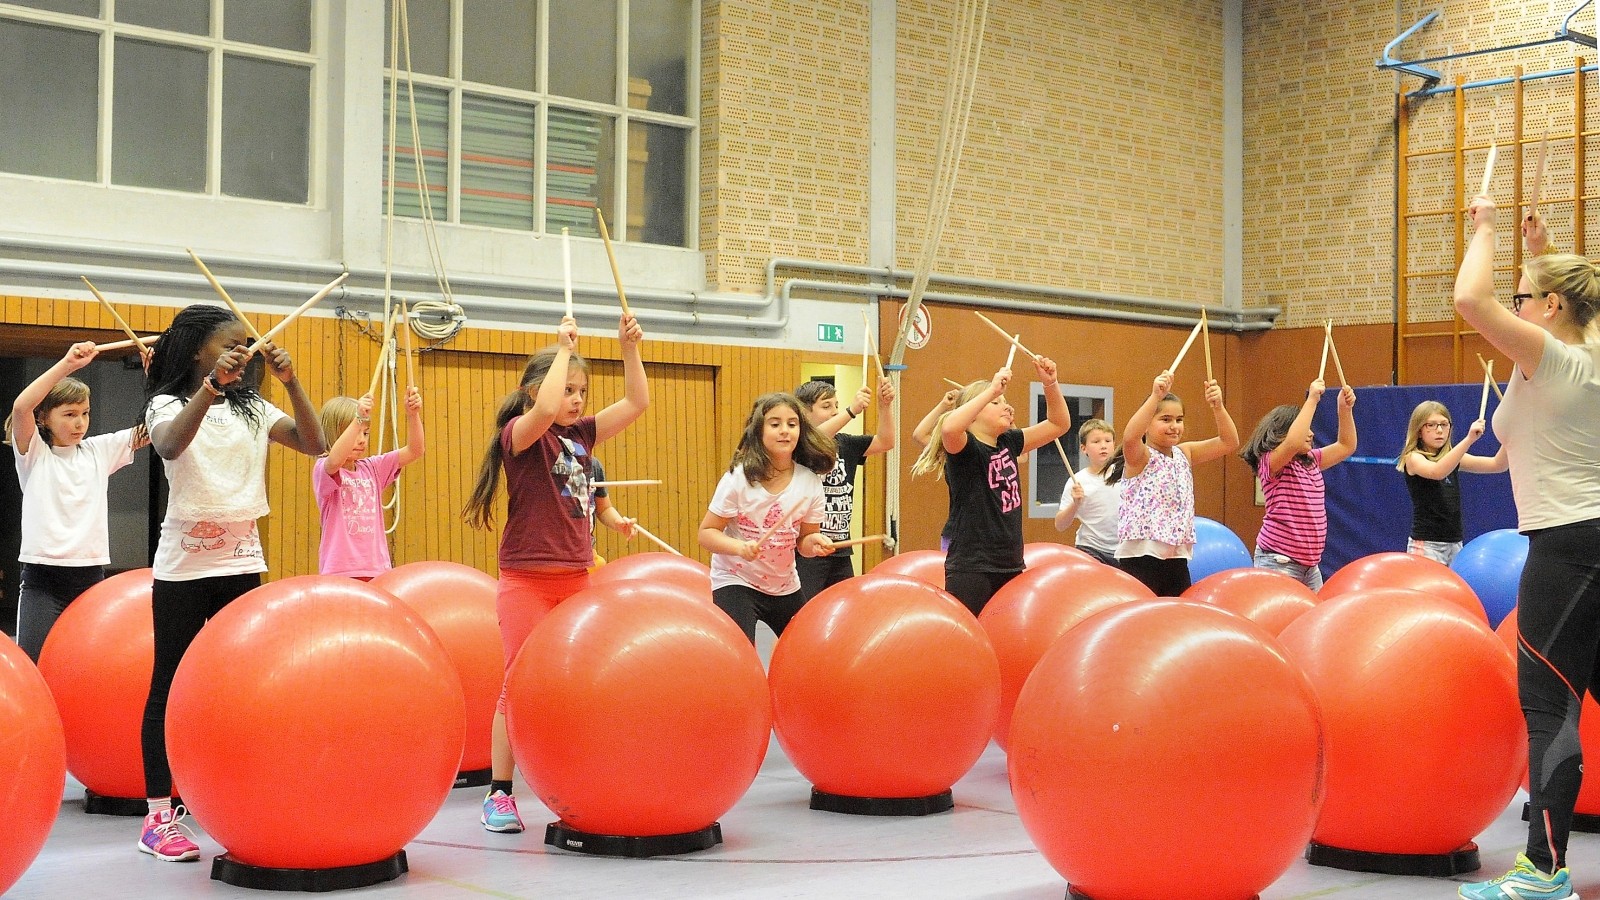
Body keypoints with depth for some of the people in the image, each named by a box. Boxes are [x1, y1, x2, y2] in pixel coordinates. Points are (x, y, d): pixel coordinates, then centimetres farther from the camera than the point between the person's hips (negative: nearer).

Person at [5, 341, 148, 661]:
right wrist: (67, 364, -26)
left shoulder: (99, 451, 11)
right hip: (43, 577, -3)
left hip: (90, 574, 3)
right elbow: (21, 407, -18)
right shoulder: (34, 453, 1)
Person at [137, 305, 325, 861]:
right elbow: (170, 446, -28)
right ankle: (159, 817, 6)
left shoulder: (253, 410, 8)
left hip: (241, 561, 4)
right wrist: (211, 385, -37)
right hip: (185, 563, -4)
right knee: (170, 686, 1)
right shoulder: (169, 405, -4)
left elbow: (313, 444, -5)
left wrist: (290, 381, -15)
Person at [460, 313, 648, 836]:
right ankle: (499, 794, 7)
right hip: (527, 580, -6)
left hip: (576, 578, 6)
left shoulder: (581, 434, 10)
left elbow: (637, 403, 7)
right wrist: (564, 349, -21)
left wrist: (629, 348, -3)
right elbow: (545, 410, -30)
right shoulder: (518, 435, -8)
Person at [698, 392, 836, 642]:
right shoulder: (738, 478, -18)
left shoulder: (810, 481, -7)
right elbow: (707, 533, -13)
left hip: (785, 586, 5)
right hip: (735, 582, -5)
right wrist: (740, 547, -31)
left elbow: (803, 540, 3)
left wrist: (814, 542, -19)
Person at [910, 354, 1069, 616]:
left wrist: (1050, 383, 0)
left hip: (1010, 565, 7)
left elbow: (1059, 423, 16)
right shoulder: (964, 448, -10)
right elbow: (949, 427, -34)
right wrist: (992, 390, -29)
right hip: (970, 569, -7)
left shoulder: (1009, 443, 10)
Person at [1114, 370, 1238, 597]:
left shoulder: (1185, 454, 12)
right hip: (1140, 557, -6)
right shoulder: (1138, 457, -6)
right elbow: (1130, 437, -29)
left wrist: (1218, 407, -12)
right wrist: (1155, 396, -38)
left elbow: (1229, 442, 5)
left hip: (1177, 559, 6)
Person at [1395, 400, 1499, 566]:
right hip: (1426, 545, -6)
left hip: (1455, 544, 6)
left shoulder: (1453, 457, 11)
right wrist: (1468, 439, -36)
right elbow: (1437, 472, -28)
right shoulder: (1413, 458, -6)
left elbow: (1498, 465, 2)